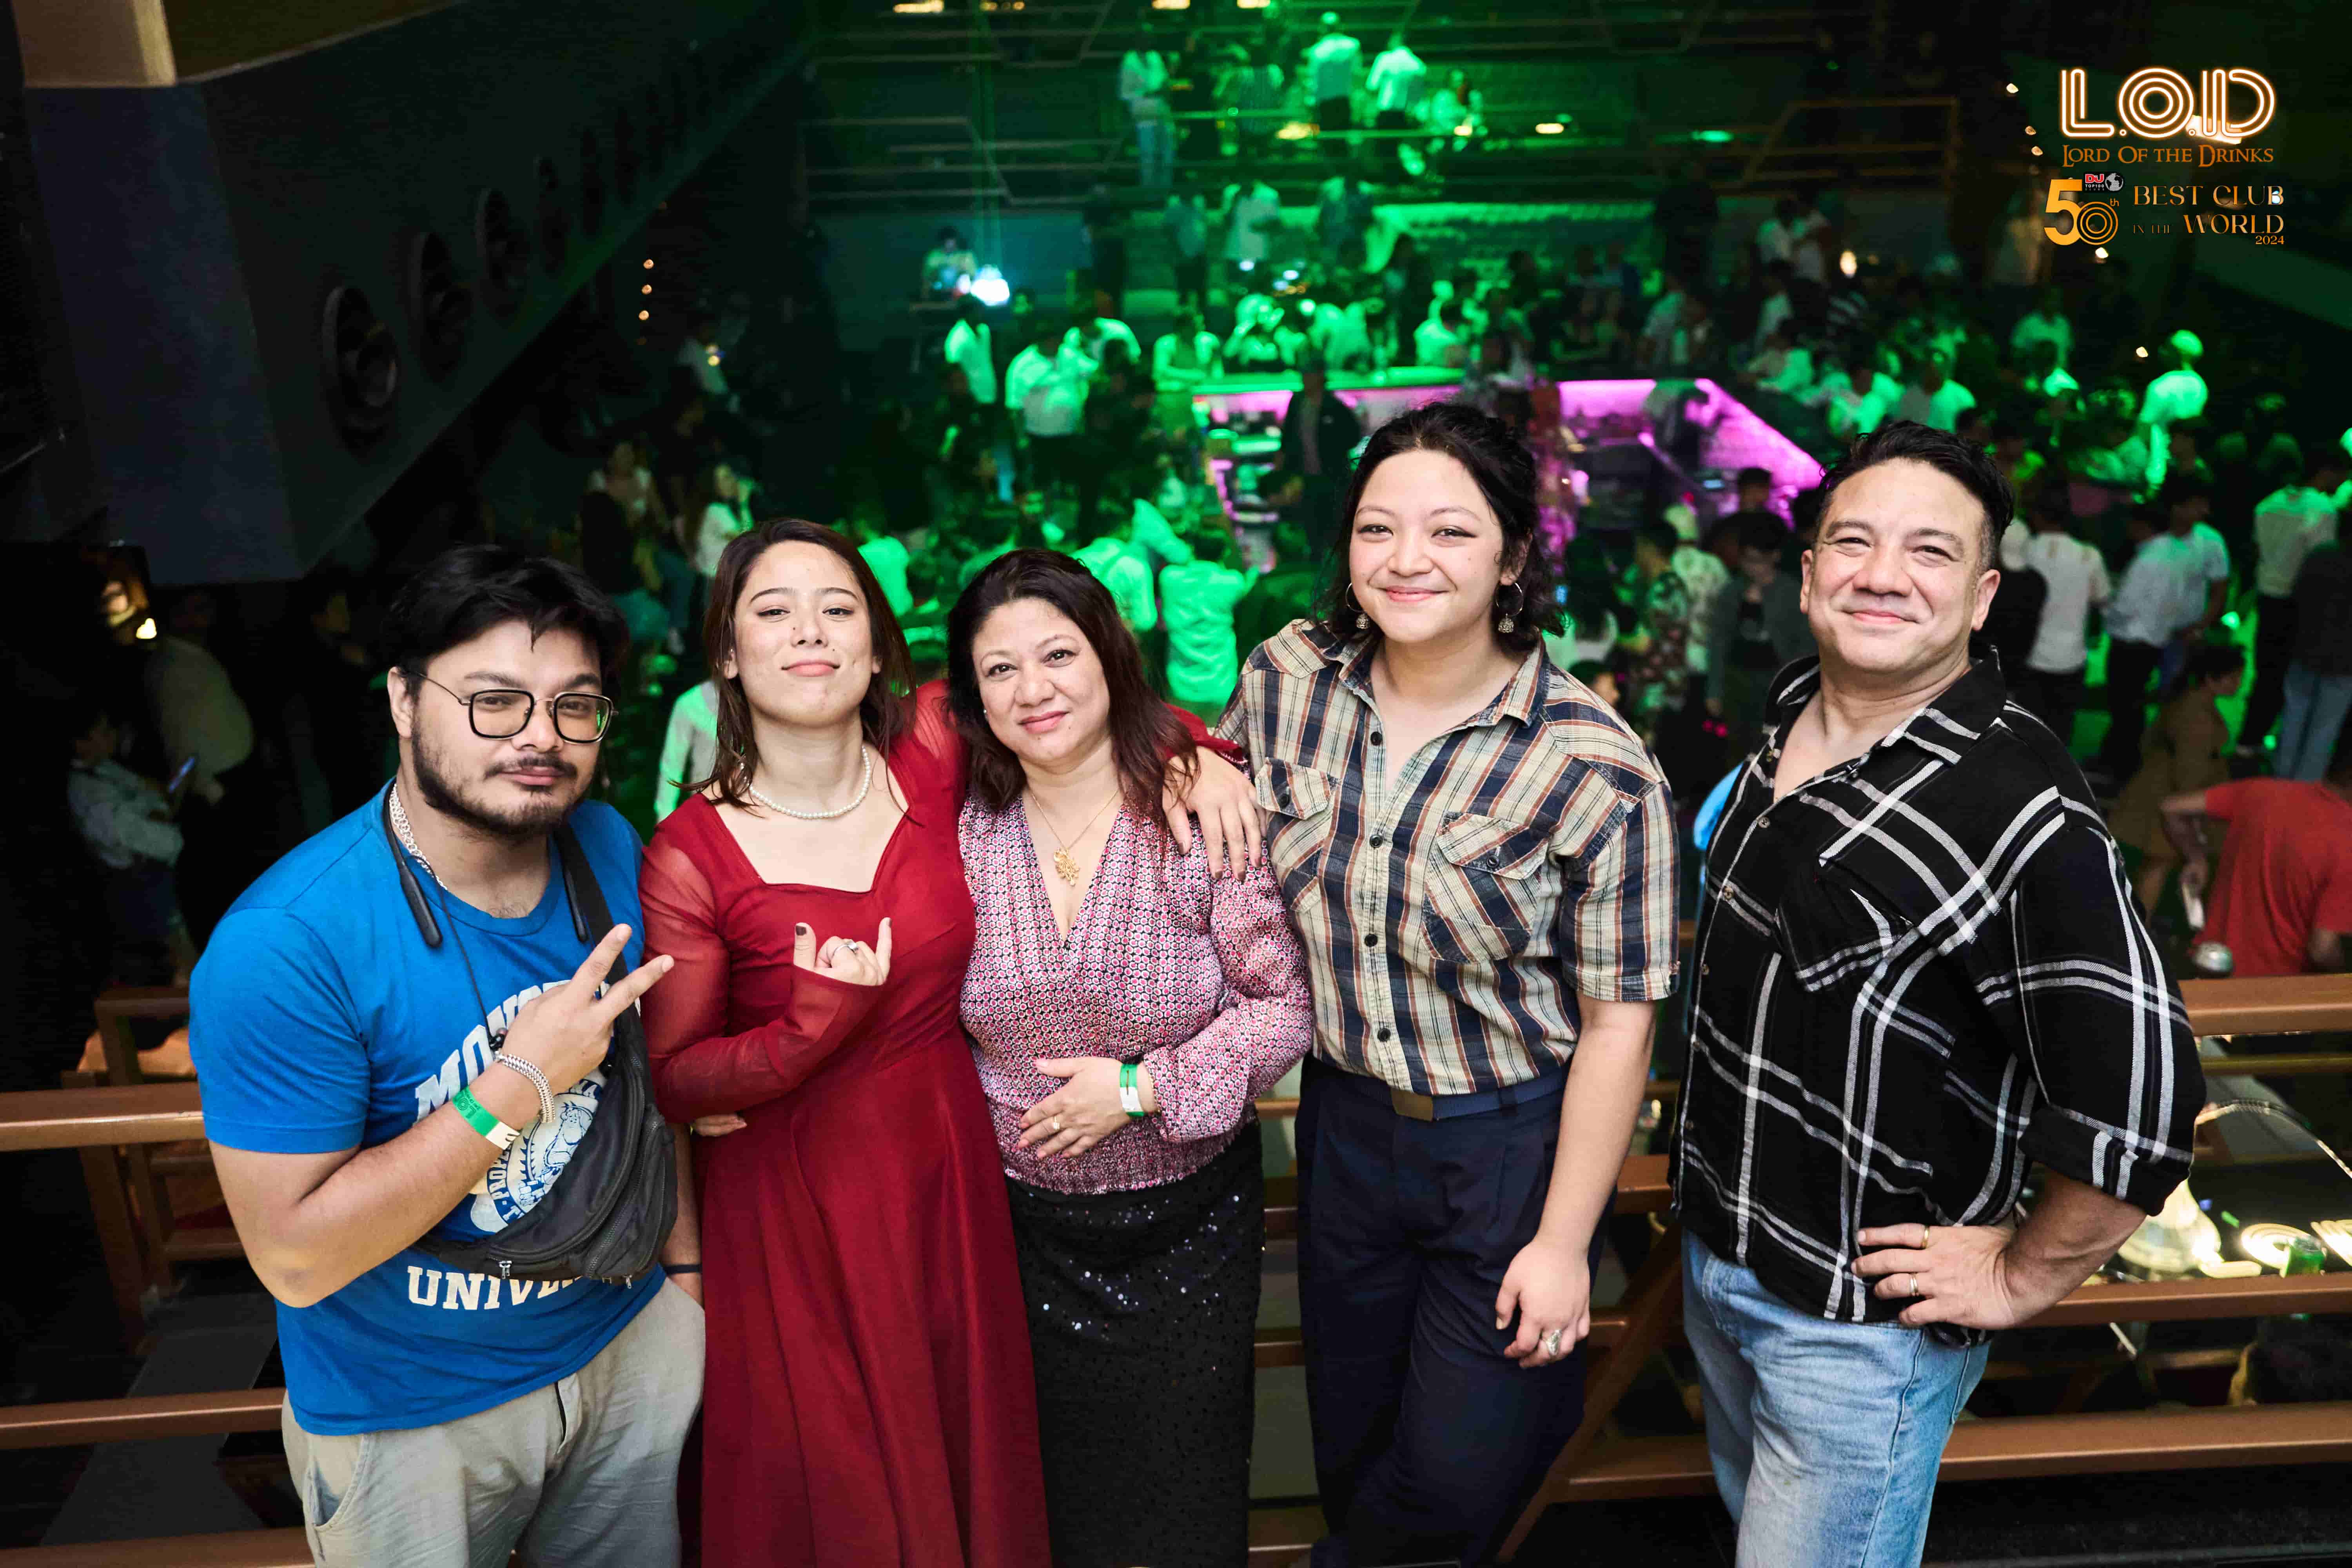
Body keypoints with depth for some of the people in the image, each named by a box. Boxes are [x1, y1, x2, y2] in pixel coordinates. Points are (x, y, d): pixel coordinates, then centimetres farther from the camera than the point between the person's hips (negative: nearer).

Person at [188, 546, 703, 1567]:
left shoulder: (608, 849, -8)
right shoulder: (284, 945, -27)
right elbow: (295, 1260, -25)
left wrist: (683, 1257, 7)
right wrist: (521, 1086, -30)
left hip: (627, 1342, 5)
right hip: (409, 1414, -5)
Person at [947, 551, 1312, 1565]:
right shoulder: (963, 834, -6)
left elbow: (1287, 1005, -13)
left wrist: (1143, 1088, -19)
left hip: (1189, 1221, -2)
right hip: (1022, 1222, 2)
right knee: (1056, 1482, 19)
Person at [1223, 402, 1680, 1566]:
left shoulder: (1593, 769, -21)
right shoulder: (1289, 678, -9)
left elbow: (1615, 1021, -15)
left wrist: (1563, 1240, -12)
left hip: (1510, 1144, -3)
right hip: (1344, 1118, 4)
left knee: (1457, 1474, 11)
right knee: (1350, 1441, 22)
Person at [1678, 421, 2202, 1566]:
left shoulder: (2020, 813, -27)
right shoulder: (1787, 715, -1)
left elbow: (2140, 1099, -28)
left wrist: (2024, 1277, -16)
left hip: (1863, 1322, -7)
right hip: (1716, 1257, 8)